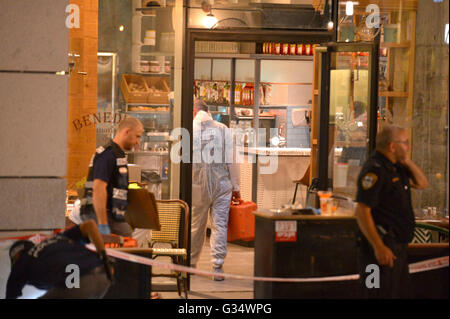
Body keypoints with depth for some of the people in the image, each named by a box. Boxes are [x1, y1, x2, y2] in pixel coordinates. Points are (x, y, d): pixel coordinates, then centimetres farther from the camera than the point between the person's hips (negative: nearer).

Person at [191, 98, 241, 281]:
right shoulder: (223, 129, 2)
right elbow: (232, 161, 2)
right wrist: (235, 187, 8)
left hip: (197, 185, 0)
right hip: (222, 184, 0)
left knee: (196, 225, 12)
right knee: (219, 225, 2)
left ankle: (191, 263, 26)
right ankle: (218, 267, -2)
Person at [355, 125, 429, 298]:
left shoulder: (396, 168, 12)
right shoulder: (375, 170, -18)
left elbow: (422, 184, 21)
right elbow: (362, 211, -23)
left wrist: (407, 162, 4)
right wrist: (379, 247, -25)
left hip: (399, 247, 10)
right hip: (383, 249, -10)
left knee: (402, 293, 16)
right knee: (383, 294, -6)